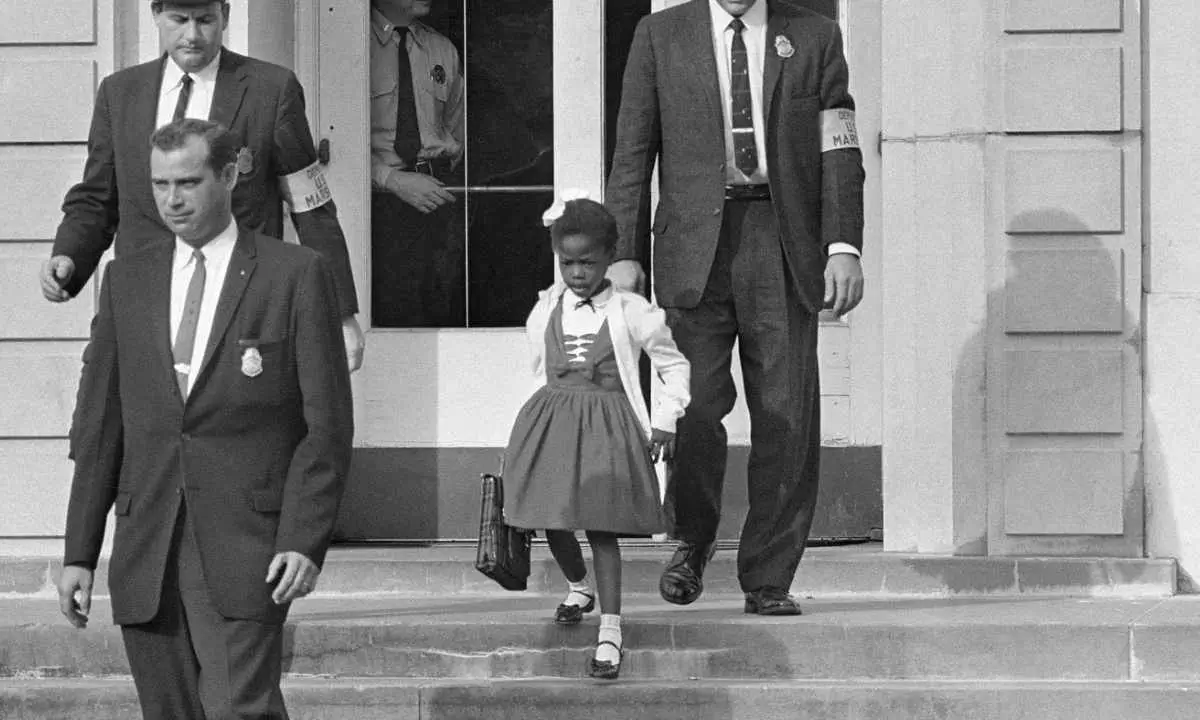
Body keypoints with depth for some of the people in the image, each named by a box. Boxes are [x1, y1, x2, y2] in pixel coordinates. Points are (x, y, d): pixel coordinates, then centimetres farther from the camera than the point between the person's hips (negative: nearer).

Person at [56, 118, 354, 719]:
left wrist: (305, 541, -12)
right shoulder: (127, 279, 13)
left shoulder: (296, 275, 1)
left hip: (244, 548, -4)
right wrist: (79, 553, 8)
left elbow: (328, 424, -2)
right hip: (146, 553, 4)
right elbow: (99, 424, 13)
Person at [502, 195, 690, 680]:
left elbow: (675, 367, 5)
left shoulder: (631, 312, -4)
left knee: (600, 524, -11)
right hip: (550, 418, 4)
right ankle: (578, 588, 39)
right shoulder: (545, 311, 5)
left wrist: (665, 421, 0)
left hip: (608, 425, -4)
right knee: (552, 521, 8)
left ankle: (610, 631, -11)